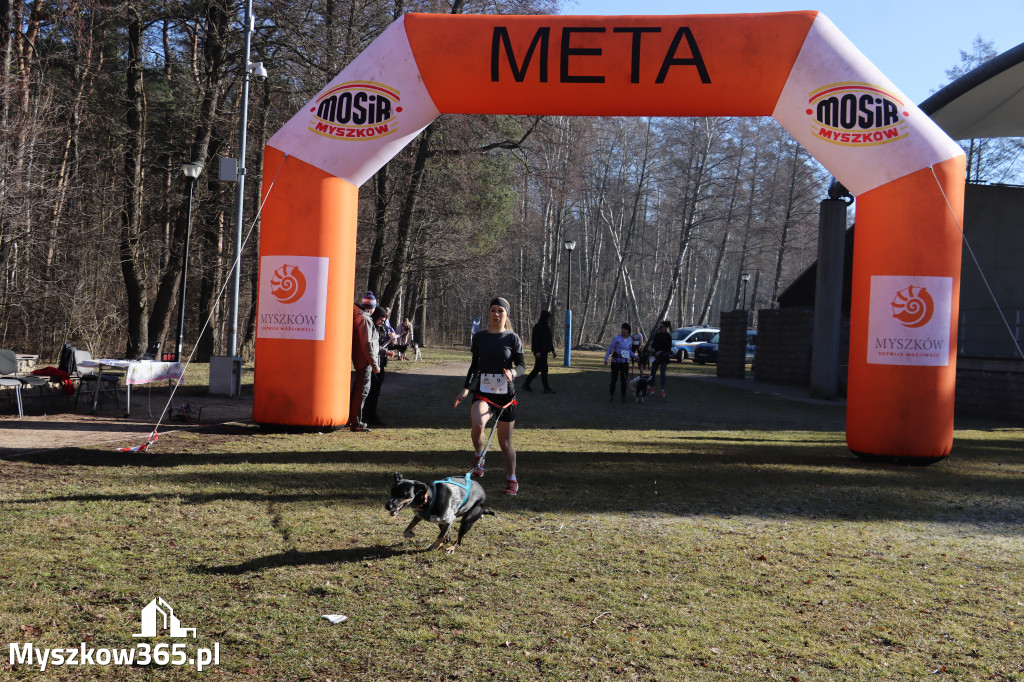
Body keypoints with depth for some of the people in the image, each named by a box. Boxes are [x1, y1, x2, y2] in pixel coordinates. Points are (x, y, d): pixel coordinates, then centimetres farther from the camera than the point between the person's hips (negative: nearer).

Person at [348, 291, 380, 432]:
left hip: (358, 360, 10)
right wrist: (375, 365, -17)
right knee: (362, 390, -4)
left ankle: (352, 419, 29)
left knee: (358, 389, 19)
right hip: (365, 362, -10)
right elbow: (367, 345, -21)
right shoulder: (364, 319, -18)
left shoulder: (357, 316, 13)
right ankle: (356, 423, -1)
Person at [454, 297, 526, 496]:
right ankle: (478, 458, -1)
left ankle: (512, 480, 24)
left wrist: (513, 372, -21)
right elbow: (475, 365, 14)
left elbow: (522, 365, 2)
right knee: (477, 425, -30)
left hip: (505, 393, -1)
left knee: (505, 442, 5)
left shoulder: (512, 338, 0)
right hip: (483, 392, 1)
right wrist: (466, 388, 7)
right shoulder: (479, 337, 7)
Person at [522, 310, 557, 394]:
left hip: (544, 351, 9)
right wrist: (537, 351, -22)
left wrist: (552, 350, 18)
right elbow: (535, 339, -18)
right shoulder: (538, 327, -14)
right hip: (540, 351, -9)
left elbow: (549, 340, 22)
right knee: (544, 369, -8)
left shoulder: (547, 327, 15)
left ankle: (526, 384, 21)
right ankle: (546, 388, -4)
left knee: (537, 369, 13)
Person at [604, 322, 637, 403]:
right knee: (613, 380, 2)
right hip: (615, 362, -3)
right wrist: (606, 359, -15)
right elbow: (610, 349, -7)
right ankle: (612, 396, 18)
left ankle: (623, 397, 17)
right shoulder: (617, 338, -9)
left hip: (625, 363, 3)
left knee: (624, 380, 2)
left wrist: (635, 356, 14)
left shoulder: (629, 339, 6)